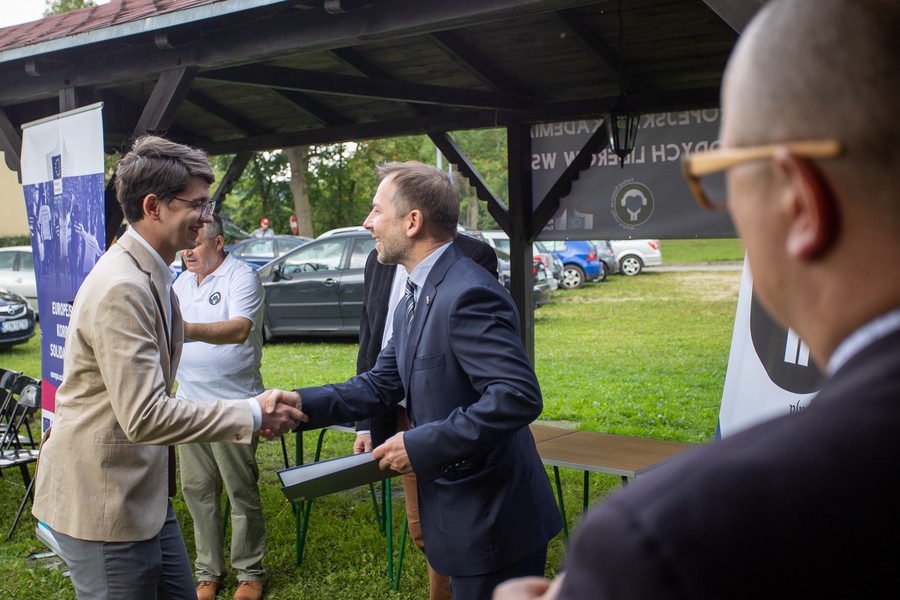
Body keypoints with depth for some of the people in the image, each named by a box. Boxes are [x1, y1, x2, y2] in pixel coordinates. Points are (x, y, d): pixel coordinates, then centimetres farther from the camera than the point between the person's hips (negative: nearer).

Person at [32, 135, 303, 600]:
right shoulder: (121, 288, -24)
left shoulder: (150, 275, 9)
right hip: (102, 501, -9)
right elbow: (145, 417, -28)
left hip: (142, 490, 9)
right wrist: (253, 414, -22)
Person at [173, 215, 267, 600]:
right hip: (188, 402, 7)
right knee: (197, 491, 10)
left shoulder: (242, 278, -10)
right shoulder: (180, 284, 14)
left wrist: (189, 330, -41)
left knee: (242, 491, 2)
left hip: (232, 403, -7)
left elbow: (240, 329, -27)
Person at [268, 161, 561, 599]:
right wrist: (301, 403, -3)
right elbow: (380, 386, 11)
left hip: (493, 522, -9)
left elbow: (518, 397, -29)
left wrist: (421, 446, -25)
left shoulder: (470, 294, -22)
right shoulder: (416, 298, 11)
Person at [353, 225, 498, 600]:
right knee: (421, 530, 16)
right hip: (402, 418, 6)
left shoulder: (474, 257, -11)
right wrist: (365, 424, 10)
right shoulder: (379, 261, 8)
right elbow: (369, 345, 12)